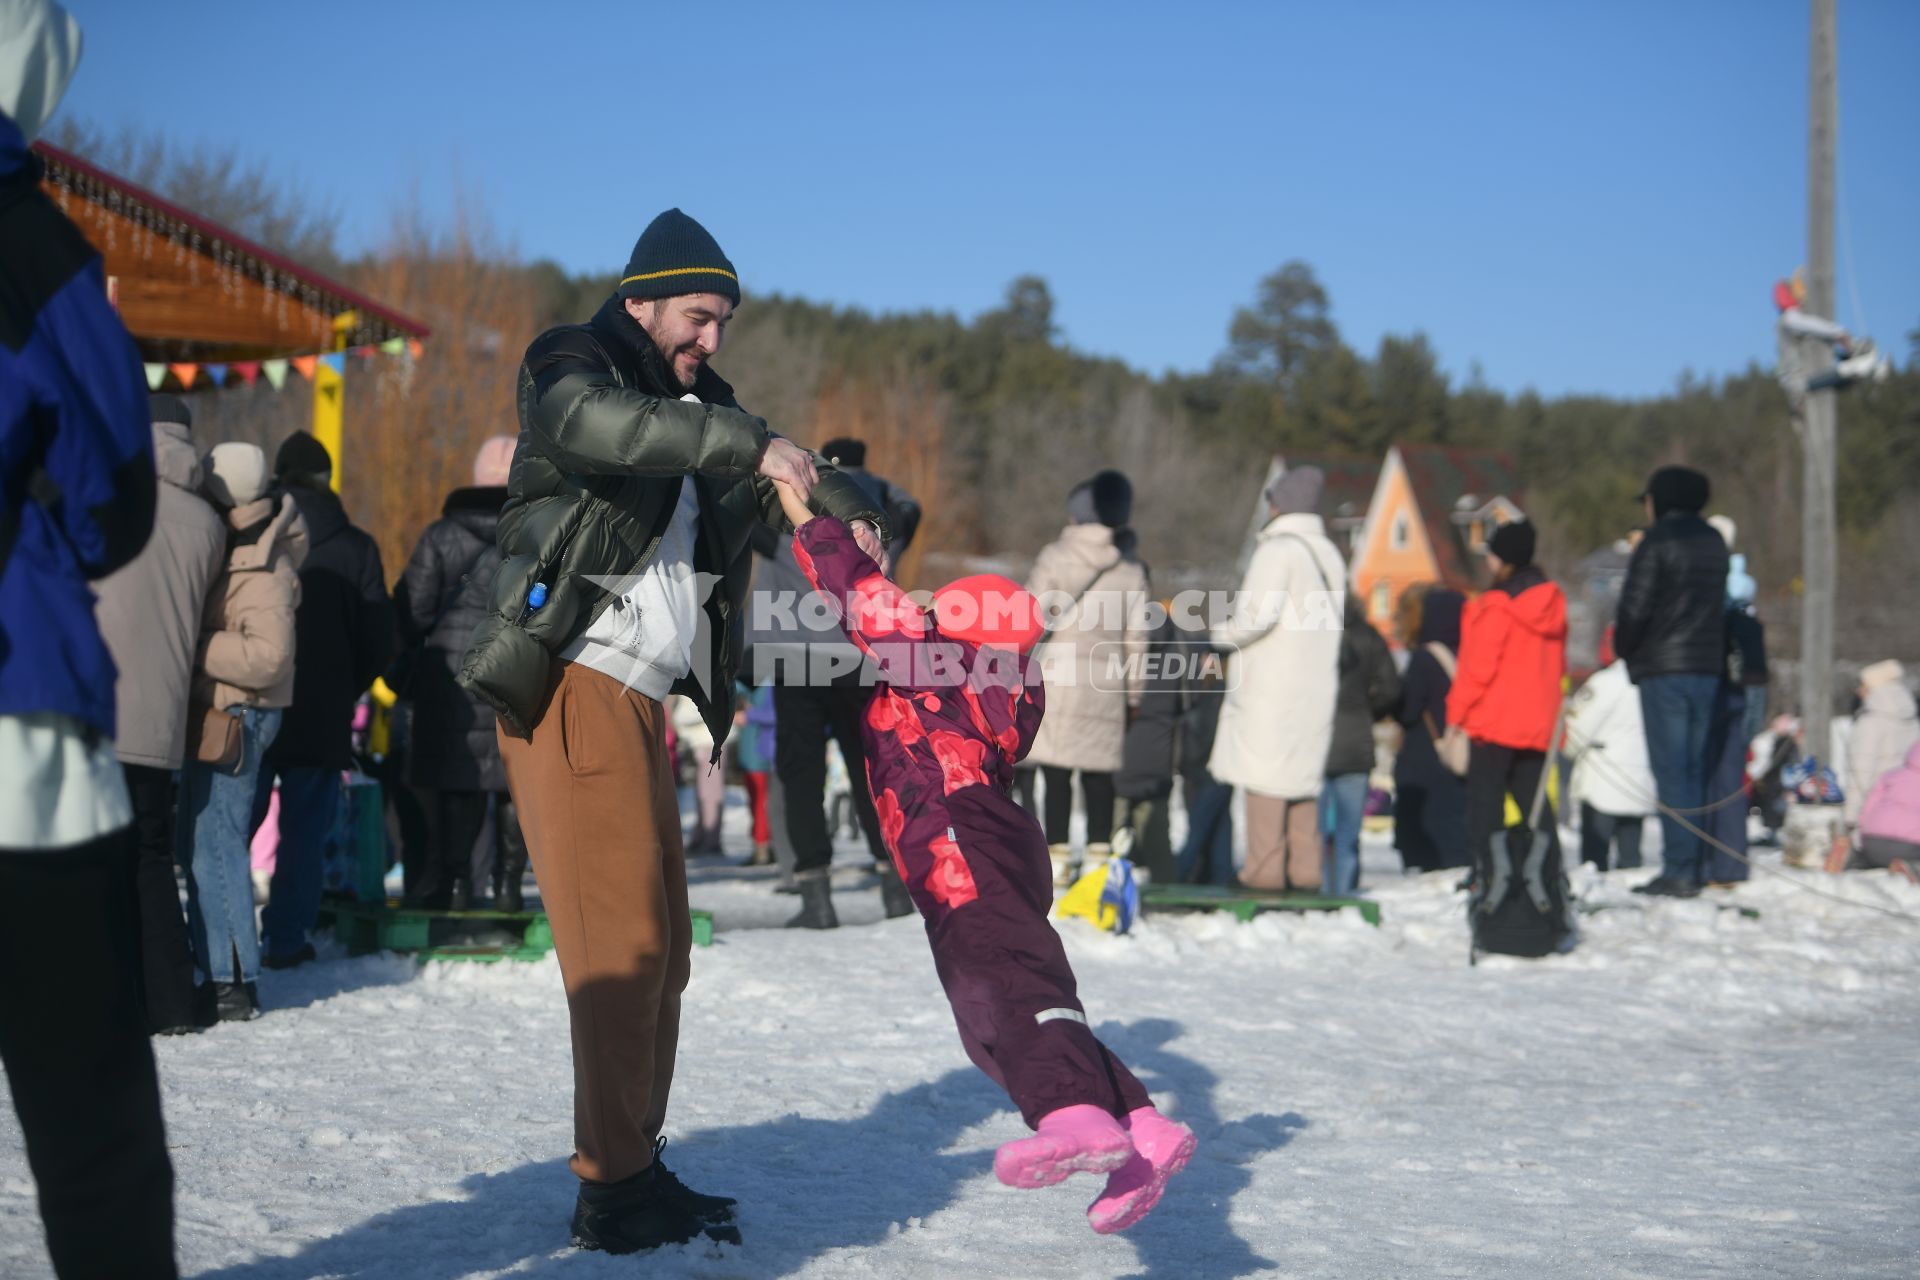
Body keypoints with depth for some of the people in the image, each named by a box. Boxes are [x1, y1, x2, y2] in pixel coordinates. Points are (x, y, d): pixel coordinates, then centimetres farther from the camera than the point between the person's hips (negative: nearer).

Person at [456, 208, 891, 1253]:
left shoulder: (698, 409, 20)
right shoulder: (570, 365, -2)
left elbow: (784, 474, 28)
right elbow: (592, 422, -26)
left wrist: (850, 509, 4)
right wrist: (750, 445, -32)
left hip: (638, 701, 9)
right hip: (571, 688, -9)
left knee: (661, 949, 9)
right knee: (622, 942, -12)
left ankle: (634, 1169, 17)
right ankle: (613, 1193, -6)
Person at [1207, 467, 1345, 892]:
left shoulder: (1278, 549, -9)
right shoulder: (1329, 554, 15)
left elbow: (1261, 613, -18)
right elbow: (1333, 619, 13)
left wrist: (1222, 636, -2)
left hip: (1270, 685, -8)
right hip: (1315, 688, 8)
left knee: (1263, 772, -5)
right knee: (1302, 773, 11)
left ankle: (1265, 869, -7)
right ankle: (1305, 870, 11)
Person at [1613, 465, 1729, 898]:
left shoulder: (1657, 542, -8)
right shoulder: (1714, 542, 14)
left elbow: (1635, 606, -12)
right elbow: (1717, 602, 16)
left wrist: (1624, 649, 5)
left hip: (1663, 669, -7)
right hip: (1708, 666, 7)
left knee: (1671, 769, -7)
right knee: (1695, 768, 12)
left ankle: (1678, 870, -11)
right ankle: (1695, 866, 12)